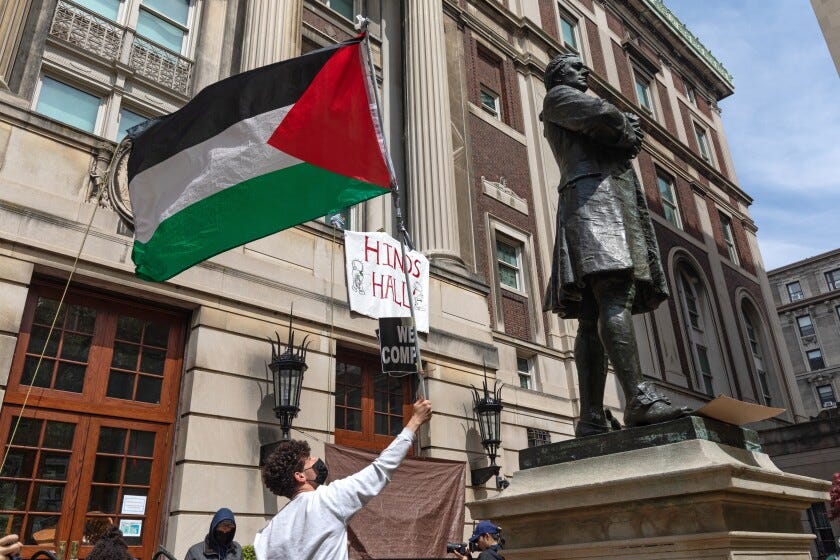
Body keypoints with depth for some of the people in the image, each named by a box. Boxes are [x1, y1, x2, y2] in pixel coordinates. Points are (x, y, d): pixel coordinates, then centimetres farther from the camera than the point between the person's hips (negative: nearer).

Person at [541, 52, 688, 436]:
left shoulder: (580, 109, 40)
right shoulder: (558, 97, 14)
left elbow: (631, 137, 27)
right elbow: (604, 116, -6)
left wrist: (625, 129, 6)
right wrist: (622, 128, 14)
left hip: (619, 207, 8)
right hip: (592, 196, -8)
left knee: (593, 318, -5)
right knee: (615, 297, -25)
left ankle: (591, 418, -11)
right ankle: (640, 399, -36)